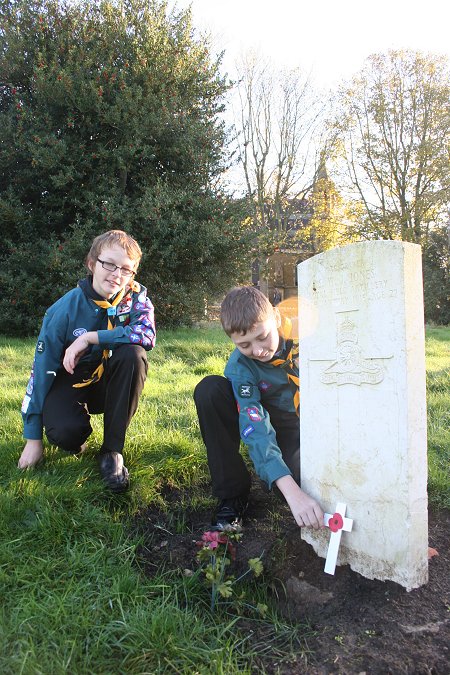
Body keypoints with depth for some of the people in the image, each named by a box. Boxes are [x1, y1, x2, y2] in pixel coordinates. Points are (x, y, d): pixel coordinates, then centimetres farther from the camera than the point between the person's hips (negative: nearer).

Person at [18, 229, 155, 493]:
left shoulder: (135, 296, -12)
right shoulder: (66, 308, -17)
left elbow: (148, 334, -33)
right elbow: (42, 369, -13)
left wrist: (90, 338, -32)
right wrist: (33, 437, -12)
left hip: (111, 382, 2)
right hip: (71, 380, -2)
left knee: (134, 354, -31)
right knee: (63, 432, -32)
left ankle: (113, 449, -19)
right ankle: (78, 434, 10)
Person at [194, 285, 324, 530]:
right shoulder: (240, 367, -25)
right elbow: (256, 429, -37)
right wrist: (292, 492, -49)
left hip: (302, 428, 0)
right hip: (265, 420, 1)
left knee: (304, 481, -33)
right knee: (209, 390, -27)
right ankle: (232, 493, -15)